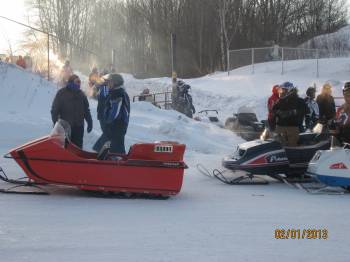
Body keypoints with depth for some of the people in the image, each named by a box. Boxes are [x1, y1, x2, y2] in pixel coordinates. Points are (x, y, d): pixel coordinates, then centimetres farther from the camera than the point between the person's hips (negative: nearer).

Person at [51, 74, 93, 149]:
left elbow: (86, 110, 18)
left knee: (78, 147, 5)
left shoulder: (81, 94, 11)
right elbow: (54, 110, -3)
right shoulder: (61, 93, -2)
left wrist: (89, 123, 13)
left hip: (78, 128, 4)